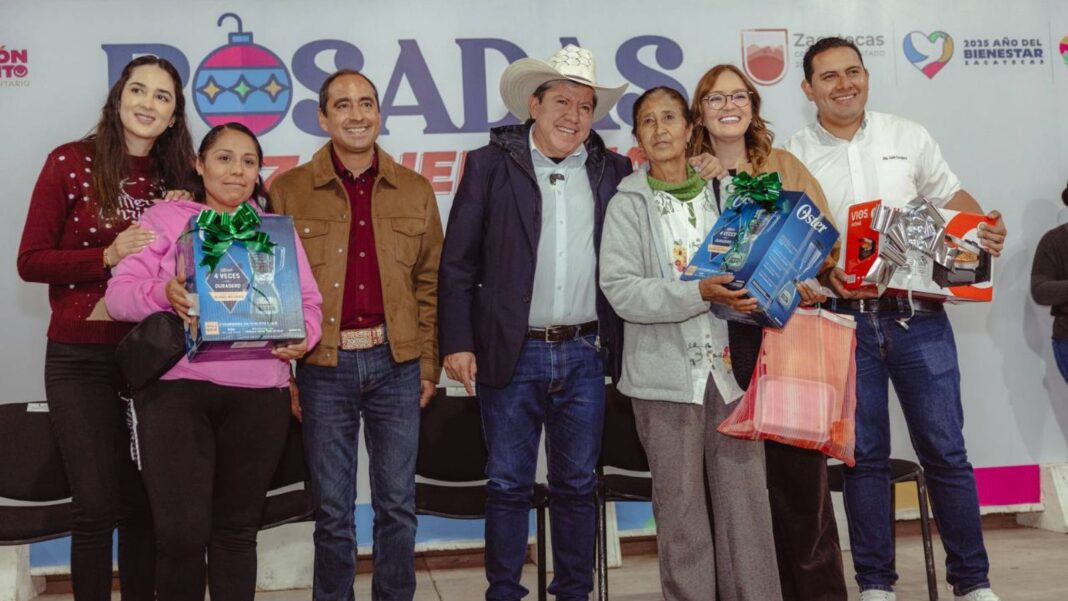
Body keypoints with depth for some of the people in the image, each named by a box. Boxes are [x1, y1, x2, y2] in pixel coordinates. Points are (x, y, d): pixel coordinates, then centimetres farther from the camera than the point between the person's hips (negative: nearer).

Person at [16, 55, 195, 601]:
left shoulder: (174, 177, 7)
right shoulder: (71, 162, -4)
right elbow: (31, 261, -6)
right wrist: (108, 256, -20)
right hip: (81, 358, -3)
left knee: (143, 503, 10)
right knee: (96, 505, -3)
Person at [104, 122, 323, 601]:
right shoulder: (167, 218, 7)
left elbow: (308, 299, 11)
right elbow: (118, 292, -1)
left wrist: (303, 335, -10)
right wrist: (163, 293, -22)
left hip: (260, 394, 3)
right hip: (176, 387, -2)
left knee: (238, 527, 10)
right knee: (182, 531, -7)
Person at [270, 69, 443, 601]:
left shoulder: (415, 190, 7)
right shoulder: (289, 191, 2)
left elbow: (430, 283, 9)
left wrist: (428, 363, 4)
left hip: (396, 363, 2)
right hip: (323, 366, -1)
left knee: (398, 503, 8)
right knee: (332, 508, 8)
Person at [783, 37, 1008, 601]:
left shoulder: (908, 136, 9)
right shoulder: (793, 157, 4)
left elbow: (950, 196, 15)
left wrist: (984, 228, -6)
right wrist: (824, 271, -15)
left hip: (918, 315, 1)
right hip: (845, 319, 0)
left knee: (945, 449, 1)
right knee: (864, 454, 6)